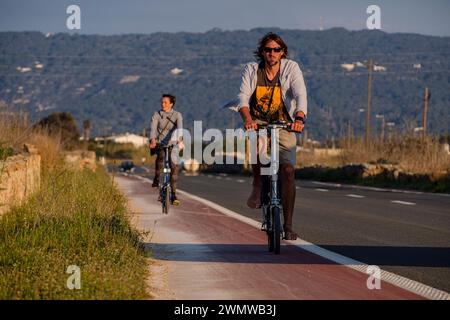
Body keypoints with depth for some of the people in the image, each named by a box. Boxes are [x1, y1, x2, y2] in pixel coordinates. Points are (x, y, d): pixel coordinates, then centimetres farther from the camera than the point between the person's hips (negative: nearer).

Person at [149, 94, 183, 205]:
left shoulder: (177, 115, -3)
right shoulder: (157, 115, -2)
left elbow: (180, 128, -21)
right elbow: (153, 128, -18)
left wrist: (180, 140, -40)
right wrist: (152, 140, -38)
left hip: (172, 144, 1)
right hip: (159, 144, -1)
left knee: (174, 166, -12)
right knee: (160, 156, -34)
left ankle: (173, 194, -5)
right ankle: (156, 178, -15)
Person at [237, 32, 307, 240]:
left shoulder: (291, 68, -6)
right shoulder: (251, 70, -4)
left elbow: (300, 94, -20)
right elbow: (243, 97, -17)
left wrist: (299, 117, -40)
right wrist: (247, 119, -38)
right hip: (258, 122, 0)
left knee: (288, 170, -13)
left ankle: (288, 225, -4)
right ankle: (258, 184, -12)